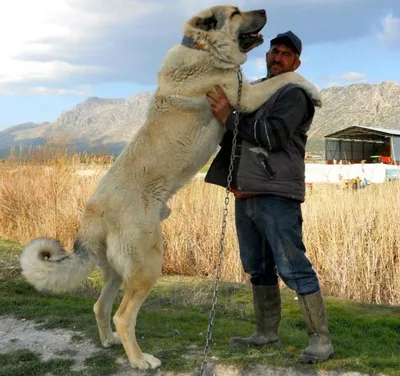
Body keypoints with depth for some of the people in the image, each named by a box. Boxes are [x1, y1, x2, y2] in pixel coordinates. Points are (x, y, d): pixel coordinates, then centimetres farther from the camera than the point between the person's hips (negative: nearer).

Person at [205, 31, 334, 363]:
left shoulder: (294, 95, -4)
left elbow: (273, 136, -19)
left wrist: (230, 116, -19)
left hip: (276, 195, -8)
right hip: (245, 195, 8)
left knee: (292, 267, -10)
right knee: (257, 268, 14)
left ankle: (321, 339, -1)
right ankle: (267, 332, 26)